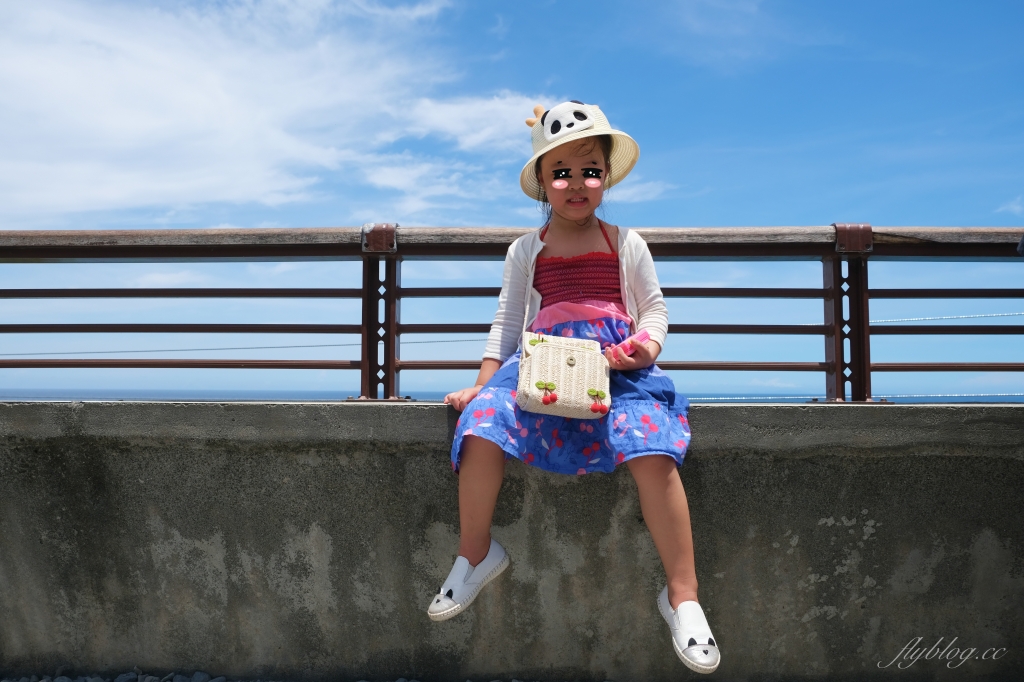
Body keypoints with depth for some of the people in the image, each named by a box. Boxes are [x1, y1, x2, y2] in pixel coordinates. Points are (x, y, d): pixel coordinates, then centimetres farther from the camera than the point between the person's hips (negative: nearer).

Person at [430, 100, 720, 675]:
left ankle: (682, 596, -14)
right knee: (481, 428, -26)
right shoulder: (527, 250, 17)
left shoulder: (626, 243, 14)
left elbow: (655, 308, 15)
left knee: (653, 452, -29)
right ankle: (475, 556, -1)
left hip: (616, 363, -1)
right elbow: (507, 322, 16)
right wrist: (482, 383, 7)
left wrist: (648, 343, -8)